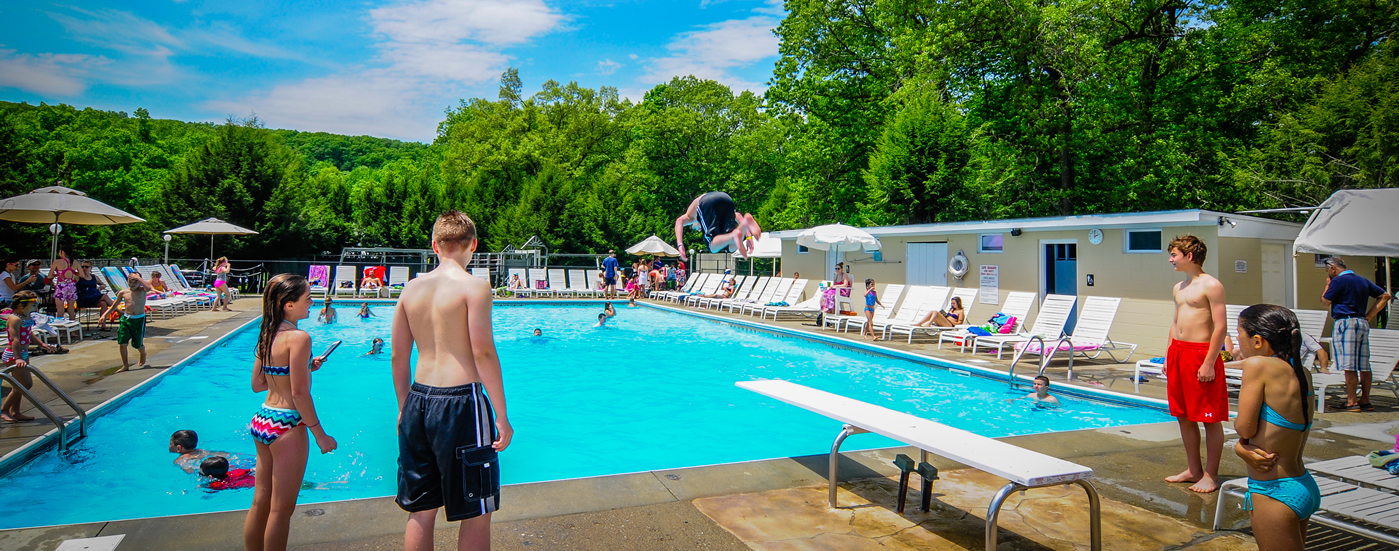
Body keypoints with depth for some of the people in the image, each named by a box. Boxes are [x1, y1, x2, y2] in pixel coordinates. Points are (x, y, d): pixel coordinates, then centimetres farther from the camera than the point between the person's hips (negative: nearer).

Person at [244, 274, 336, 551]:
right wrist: (320, 434, -12)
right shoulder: (299, 338, -18)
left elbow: (257, 384, 12)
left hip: (262, 421, 8)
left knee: (261, 502, 19)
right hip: (287, 426, -8)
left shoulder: (267, 335, 6)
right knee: (281, 508, 5)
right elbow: (299, 393, -19)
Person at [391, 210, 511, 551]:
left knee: (421, 512, 18)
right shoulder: (473, 287, -10)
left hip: (419, 399, 7)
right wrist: (502, 415, -9)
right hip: (460, 402, -6)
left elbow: (398, 357, 10)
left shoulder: (412, 288, 8)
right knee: (477, 514, 7)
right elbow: (483, 353, -15)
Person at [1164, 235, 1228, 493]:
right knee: (1183, 415, 13)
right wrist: (1168, 355, 16)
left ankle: (1211, 475, 8)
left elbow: (1220, 327, -14)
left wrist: (1209, 363, -19)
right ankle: (1193, 469, 23)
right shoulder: (1178, 288, 15)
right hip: (1178, 353, 9)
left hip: (1201, 353, -9)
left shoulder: (1211, 285, -10)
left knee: (1210, 418, 0)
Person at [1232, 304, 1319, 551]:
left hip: (1275, 494, -9)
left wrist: (1236, 422, 4)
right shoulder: (1303, 373, 5)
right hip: (1304, 487, 9)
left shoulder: (1257, 365, -19)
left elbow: (1244, 427, -17)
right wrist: (1241, 448, -6)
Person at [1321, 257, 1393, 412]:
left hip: (1345, 323, -8)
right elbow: (1386, 296, 20)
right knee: (1364, 365, 10)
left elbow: (1325, 302, -4)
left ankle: (1351, 402, -8)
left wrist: (1327, 285, 10)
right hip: (1363, 323, 8)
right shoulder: (1363, 281, 16)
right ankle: (1365, 401, 14)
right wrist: (1369, 315, 14)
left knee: (1349, 366, -8)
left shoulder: (1338, 281, -8)